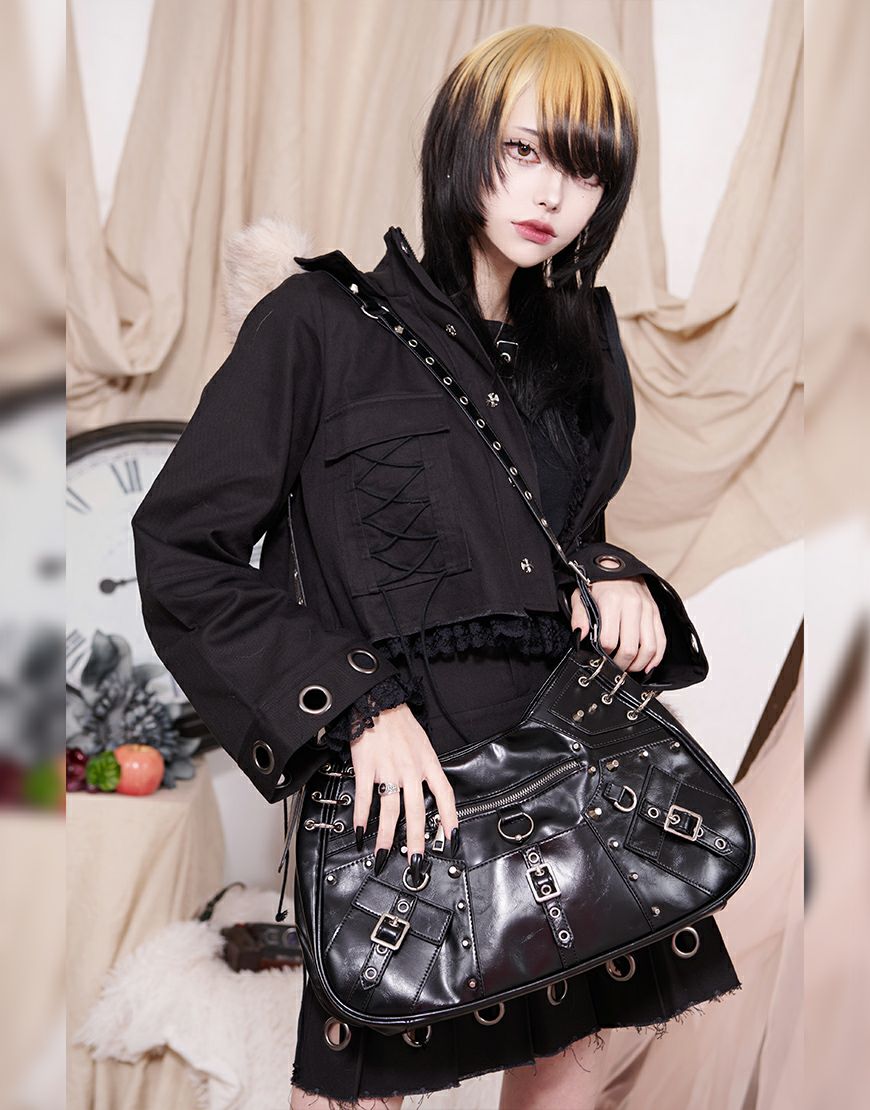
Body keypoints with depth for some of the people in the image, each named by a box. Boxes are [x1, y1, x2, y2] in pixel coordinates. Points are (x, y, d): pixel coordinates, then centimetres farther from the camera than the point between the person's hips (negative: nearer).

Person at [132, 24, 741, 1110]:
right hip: (407, 775, -5)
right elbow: (182, 552, -9)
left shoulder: (580, 338, 11)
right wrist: (358, 707, -17)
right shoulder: (323, 321, -8)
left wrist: (615, 576, 0)